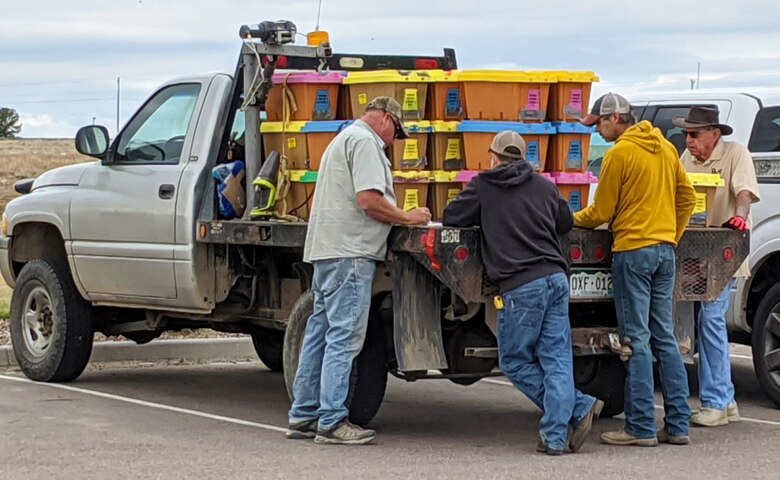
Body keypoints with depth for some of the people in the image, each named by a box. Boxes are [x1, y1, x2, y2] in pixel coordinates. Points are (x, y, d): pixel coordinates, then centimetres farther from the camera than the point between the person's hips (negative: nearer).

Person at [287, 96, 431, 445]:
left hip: (326, 249, 11)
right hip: (349, 251, -11)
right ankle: (332, 422, -9)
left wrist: (399, 217, 22)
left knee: (320, 332, 12)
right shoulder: (364, 141, -9)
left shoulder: (344, 139, 26)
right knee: (344, 337, -9)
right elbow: (368, 200, -18)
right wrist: (407, 218, -6)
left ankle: (304, 416, 15)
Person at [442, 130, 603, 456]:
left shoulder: (483, 186, 6)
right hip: (556, 278, 5)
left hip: (521, 286, -5)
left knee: (514, 361, 7)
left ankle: (579, 408, 2)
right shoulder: (542, 185, 17)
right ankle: (555, 437, -6)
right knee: (556, 358, 4)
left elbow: (451, 218, 14)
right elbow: (566, 223, 30)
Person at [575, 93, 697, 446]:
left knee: (637, 341, -4)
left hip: (633, 250, -7)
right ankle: (677, 425, 9)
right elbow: (687, 198, 18)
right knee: (665, 339, 10)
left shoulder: (620, 153, -10)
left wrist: (571, 219, 12)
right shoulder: (666, 148, 13)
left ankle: (641, 428, -4)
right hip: (665, 250, 7)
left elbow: (601, 212, -5)